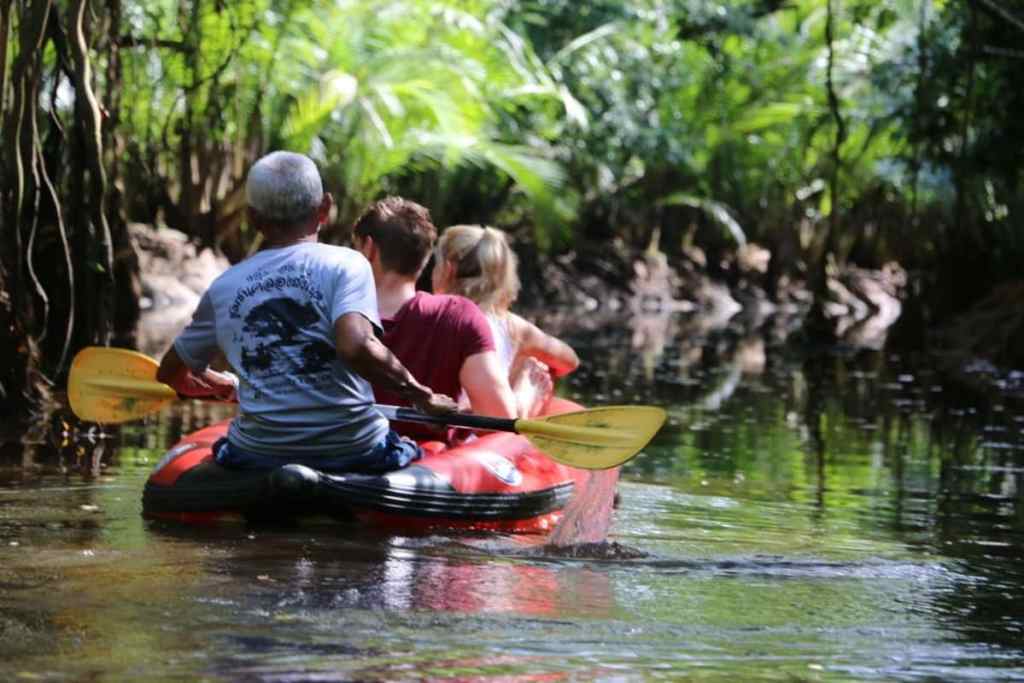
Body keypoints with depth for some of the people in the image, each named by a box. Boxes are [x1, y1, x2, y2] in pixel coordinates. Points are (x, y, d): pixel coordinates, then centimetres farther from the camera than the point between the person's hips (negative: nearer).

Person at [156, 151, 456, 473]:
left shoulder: (223, 288, 7)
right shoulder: (344, 264, -4)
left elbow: (171, 372, 20)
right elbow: (356, 347, -22)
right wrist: (423, 396, -9)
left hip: (258, 455, 2)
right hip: (351, 450, -2)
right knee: (412, 452, 30)